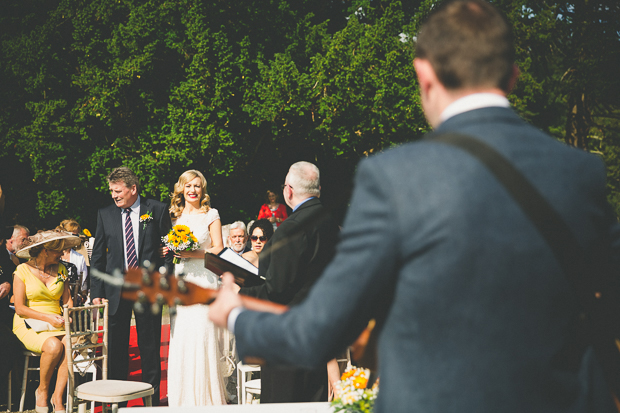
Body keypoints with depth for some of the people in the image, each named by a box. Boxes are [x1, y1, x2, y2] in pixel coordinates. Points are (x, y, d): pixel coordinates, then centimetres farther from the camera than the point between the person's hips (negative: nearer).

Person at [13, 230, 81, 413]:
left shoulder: (61, 269, 11)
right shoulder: (23, 270, -3)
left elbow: (67, 301, 12)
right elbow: (19, 308, -8)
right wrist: (48, 318, -17)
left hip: (56, 325, 4)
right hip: (28, 325, -4)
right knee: (54, 346, -35)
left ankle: (57, 398, -21)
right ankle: (42, 390, -9)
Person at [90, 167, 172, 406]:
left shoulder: (157, 210, 1)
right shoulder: (105, 215, 7)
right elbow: (98, 256, 8)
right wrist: (96, 291, 2)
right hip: (116, 289, 2)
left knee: (150, 346, 5)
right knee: (116, 346, 5)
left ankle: (152, 398, 15)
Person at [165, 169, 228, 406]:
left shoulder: (211, 215, 3)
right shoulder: (173, 215, 14)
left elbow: (218, 249, -3)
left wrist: (193, 254, -15)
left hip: (203, 278, -4)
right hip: (179, 280, 4)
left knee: (202, 335, -9)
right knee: (179, 336, 1)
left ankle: (205, 394, -1)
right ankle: (181, 396, 11)